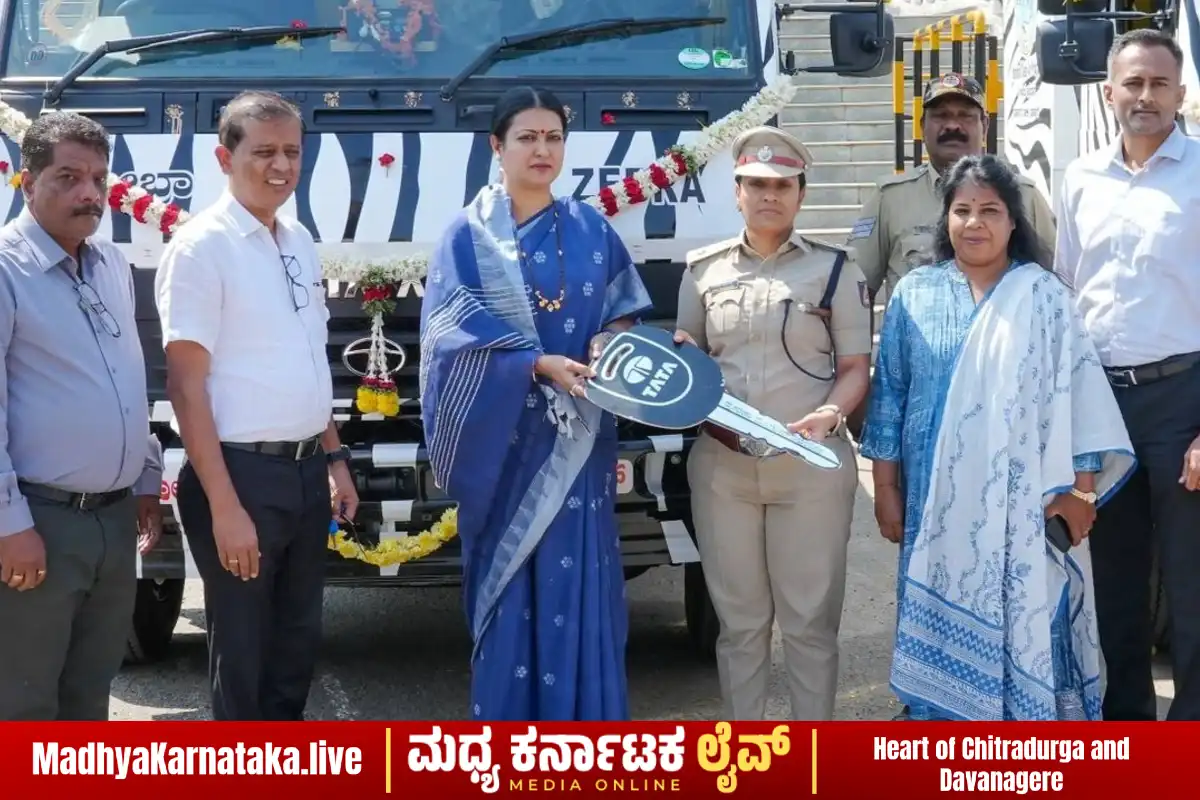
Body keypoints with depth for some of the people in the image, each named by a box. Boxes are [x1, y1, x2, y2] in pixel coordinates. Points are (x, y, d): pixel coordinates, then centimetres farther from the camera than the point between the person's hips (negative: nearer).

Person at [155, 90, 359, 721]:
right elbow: (187, 385, -17)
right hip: (242, 473, -7)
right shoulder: (202, 246, -14)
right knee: (243, 652, 6)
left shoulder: (300, 242, 9)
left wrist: (335, 459, 17)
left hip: (306, 470, 7)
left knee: (298, 640, 18)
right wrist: (224, 505, -21)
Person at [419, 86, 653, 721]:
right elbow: (453, 335, -9)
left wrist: (607, 341, -10)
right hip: (502, 437, -2)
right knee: (509, 585, 0)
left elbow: (623, 311, 13)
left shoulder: (591, 229, 9)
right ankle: (505, 720, 10)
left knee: (580, 583, 1)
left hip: (578, 438, 2)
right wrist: (542, 365, -18)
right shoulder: (467, 235, 0)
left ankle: (585, 725, 10)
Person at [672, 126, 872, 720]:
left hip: (812, 467, -2)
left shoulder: (833, 268, 4)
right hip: (722, 465, 2)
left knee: (809, 619, 2)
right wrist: (683, 357, -5)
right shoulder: (703, 269, 10)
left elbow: (856, 368, 2)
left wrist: (830, 413, -17)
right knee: (739, 619, 9)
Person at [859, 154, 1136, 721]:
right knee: (943, 624, 6)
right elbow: (890, 392, 7)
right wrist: (885, 488, 4)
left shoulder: (1042, 295, -1)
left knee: (1024, 622, 1)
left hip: (1024, 499, -1)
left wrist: (1080, 488, -8)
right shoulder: (915, 294, 4)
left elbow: (1075, 391, -3)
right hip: (938, 500, 2)